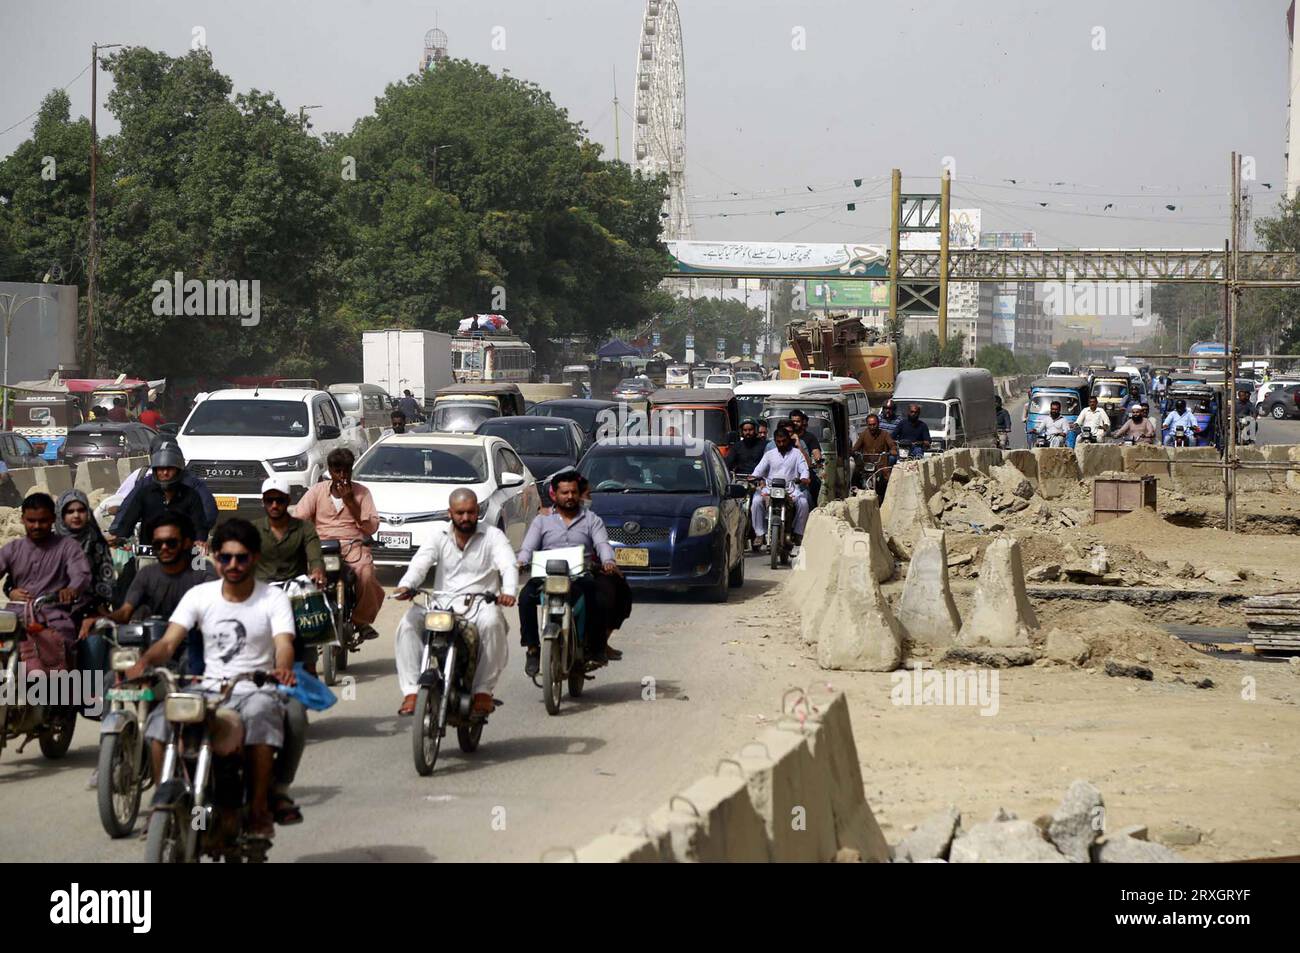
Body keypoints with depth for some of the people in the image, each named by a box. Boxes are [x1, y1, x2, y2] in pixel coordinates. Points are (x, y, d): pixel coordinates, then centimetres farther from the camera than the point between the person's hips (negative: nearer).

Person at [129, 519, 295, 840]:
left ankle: (259, 809, -27)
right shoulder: (200, 596, 8)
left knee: (260, 715, -38)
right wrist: (144, 662, -25)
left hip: (256, 690, -3)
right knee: (161, 717, -25)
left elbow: (283, 645, -14)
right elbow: (169, 641, -2)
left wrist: (283, 669, -39)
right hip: (209, 689, 3)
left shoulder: (273, 599, 1)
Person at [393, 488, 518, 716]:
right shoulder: (439, 539, 12)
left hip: (480, 605, -2)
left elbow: (508, 566, -11)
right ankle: (411, 691, -27)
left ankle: (483, 690, -25)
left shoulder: (493, 536, 6)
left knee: (493, 622, -36)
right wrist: (406, 586, -29)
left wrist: (508, 592, -35)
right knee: (408, 623, -24)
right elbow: (419, 564, -5)